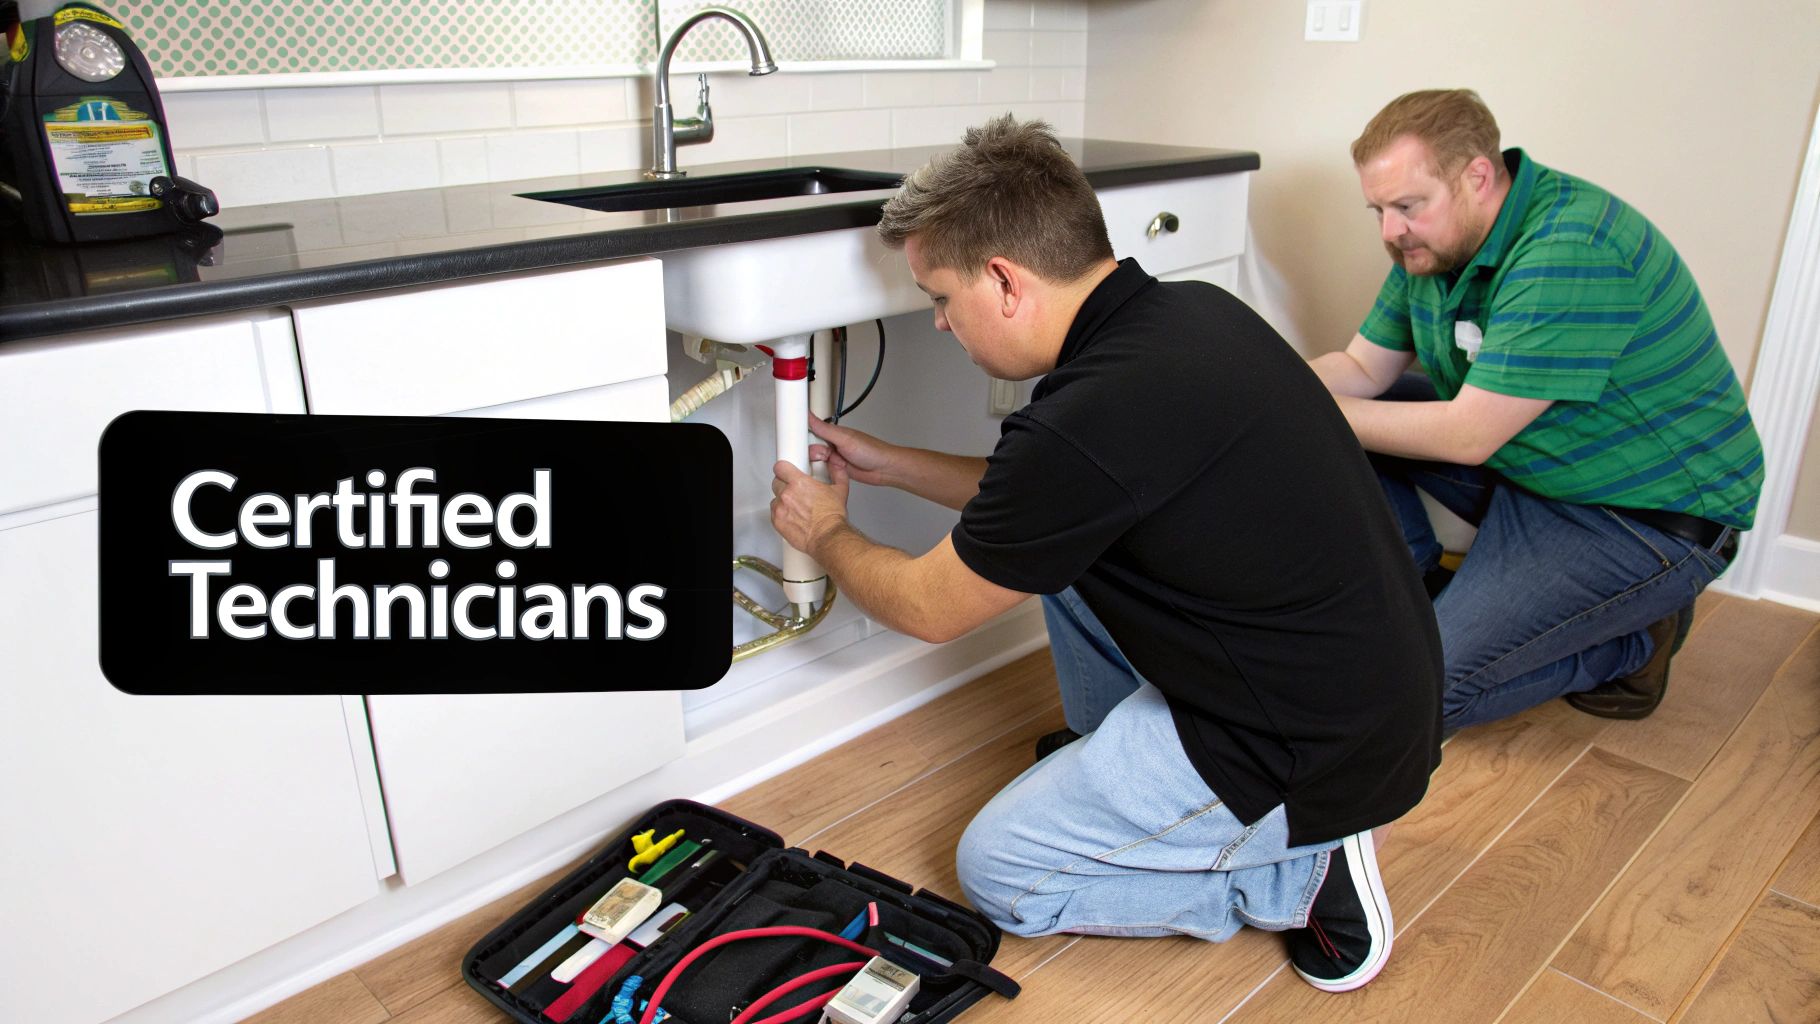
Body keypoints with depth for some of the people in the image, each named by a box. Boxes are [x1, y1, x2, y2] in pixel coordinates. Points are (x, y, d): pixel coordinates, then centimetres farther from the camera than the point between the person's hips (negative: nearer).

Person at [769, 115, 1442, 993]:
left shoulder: (1090, 418, -29)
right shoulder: (1189, 310, -1)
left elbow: (928, 607, -10)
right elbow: (1048, 496, 16)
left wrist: (825, 533, 10)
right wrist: (888, 463, 20)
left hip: (1320, 756, -9)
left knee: (997, 871, 6)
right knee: (1056, 545, 15)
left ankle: (1299, 875, 5)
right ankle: (1114, 755, 28)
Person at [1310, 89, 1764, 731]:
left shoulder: (1573, 251, -29)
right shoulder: (1432, 242, -1)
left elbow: (1467, 435, -30)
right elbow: (1364, 369, 2)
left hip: (1649, 515, -8)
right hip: (1519, 470, 8)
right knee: (1351, 414, -3)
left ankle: (1633, 640, 4)